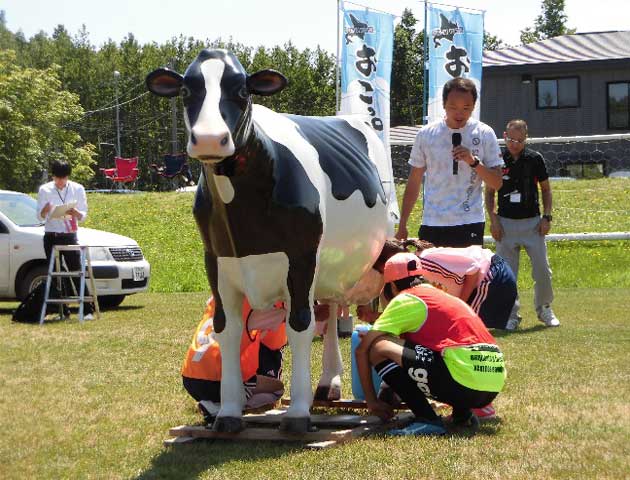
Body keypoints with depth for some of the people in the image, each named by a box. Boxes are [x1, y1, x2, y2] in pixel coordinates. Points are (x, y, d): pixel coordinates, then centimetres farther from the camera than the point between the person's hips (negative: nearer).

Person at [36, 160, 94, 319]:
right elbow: (40, 216, 3)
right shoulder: (44, 190, 3)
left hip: (70, 236, -1)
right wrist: (45, 210, -20)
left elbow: (83, 215, 5)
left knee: (77, 273, -7)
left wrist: (74, 212, -18)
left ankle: (88, 310, -9)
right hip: (51, 236, 1)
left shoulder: (78, 189, 4)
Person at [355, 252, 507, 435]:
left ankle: (427, 420, -7)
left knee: (378, 349, -4)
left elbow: (362, 349, 4)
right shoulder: (442, 295, 27)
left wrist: (371, 401, 12)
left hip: (464, 382, -8)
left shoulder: (404, 299, 5)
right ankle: (463, 414, 15)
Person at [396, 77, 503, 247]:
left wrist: (474, 161, -16)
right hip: (431, 225, 1)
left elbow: (497, 183, 0)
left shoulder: (484, 134, 0)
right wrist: (402, 225, 6)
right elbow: (414, 182, 9)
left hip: (470, 226, -1)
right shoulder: (426, 134, 3)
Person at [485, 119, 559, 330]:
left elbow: (545, 189, 9)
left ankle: (544, 309, 21)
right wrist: (493, 219, -2)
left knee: (542, 271, 0)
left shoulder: (535, 159, 0)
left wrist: (546, 217, -1)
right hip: (506, 223, 0)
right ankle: (511, 315, 12)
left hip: (533, 223, 0)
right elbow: (489, 192, 7)